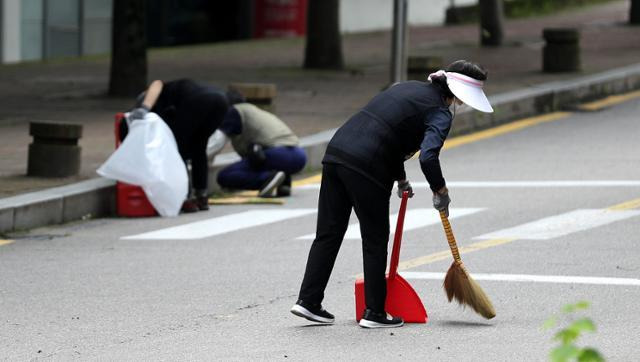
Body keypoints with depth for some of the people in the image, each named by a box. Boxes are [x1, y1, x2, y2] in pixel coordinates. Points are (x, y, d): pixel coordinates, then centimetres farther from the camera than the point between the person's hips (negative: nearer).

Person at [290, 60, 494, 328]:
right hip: (365, 166, -7)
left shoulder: (408, 88, 21)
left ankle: (308, 300, 12)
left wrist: (401, 179, 34)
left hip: (337, 151, 7)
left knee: (328, 233, 13)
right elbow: (428, 157, -19)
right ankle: (374, 312, 12)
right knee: (375, 239, 7)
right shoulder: (440, 114, -3)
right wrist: (440, 191, -2)